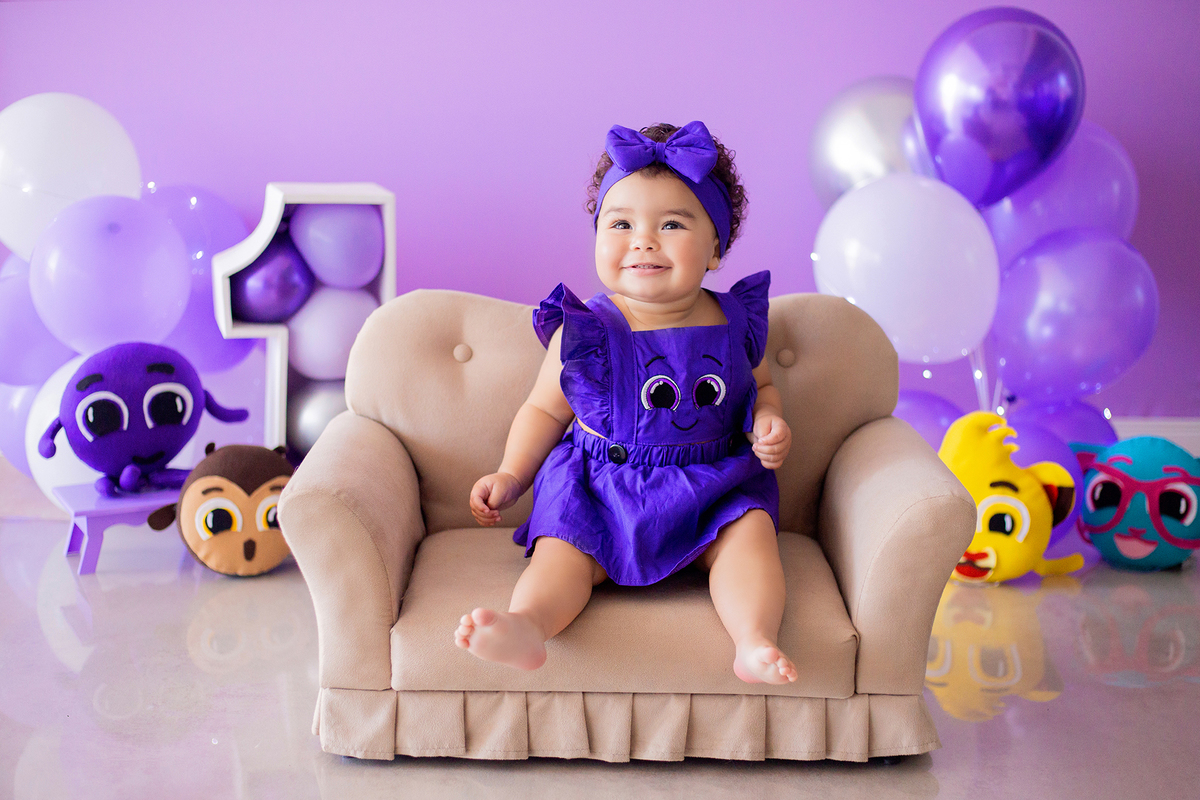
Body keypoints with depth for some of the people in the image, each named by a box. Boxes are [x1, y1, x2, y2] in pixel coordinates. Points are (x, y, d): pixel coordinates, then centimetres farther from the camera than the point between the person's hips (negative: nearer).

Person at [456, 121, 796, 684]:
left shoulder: (732, 325, 2)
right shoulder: (583, 332, -3)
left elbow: (762, 387, 20)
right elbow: (545, 410, 9)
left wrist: (768, 424, -2)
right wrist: (511, 475, -3)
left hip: (713, 490, 2)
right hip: (598, 491, -1)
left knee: (750, 529, -24)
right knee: (564, 549, -25)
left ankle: (754, 641, -40)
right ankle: (526, 624, -49)